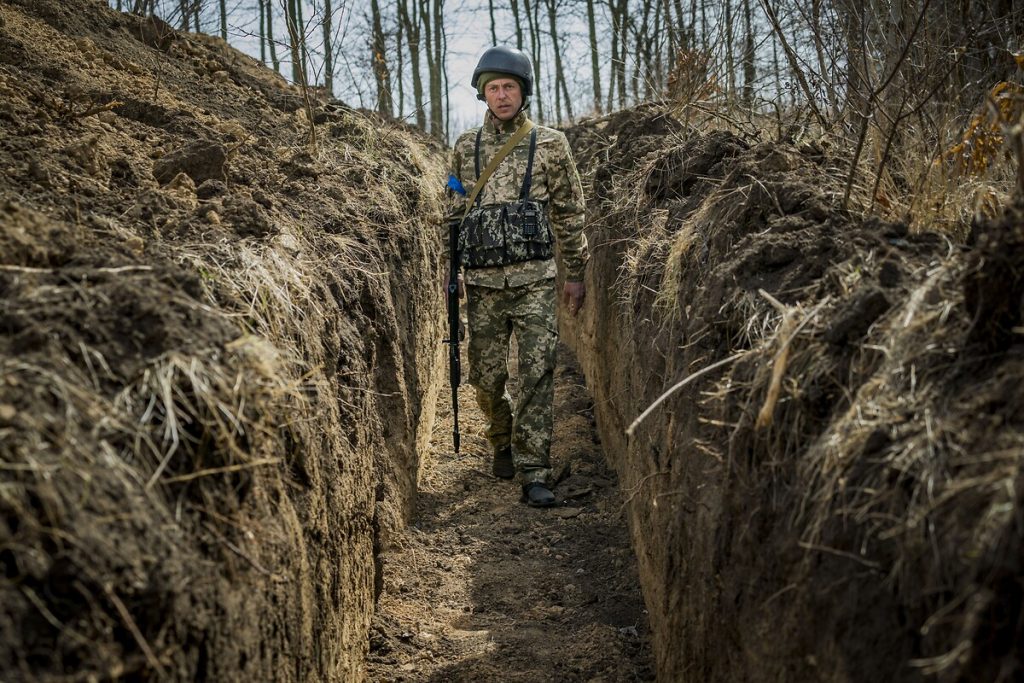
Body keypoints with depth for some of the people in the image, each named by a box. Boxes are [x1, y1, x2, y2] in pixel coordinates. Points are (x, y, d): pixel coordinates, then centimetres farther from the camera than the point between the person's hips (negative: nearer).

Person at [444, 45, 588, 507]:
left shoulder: (549, 144, 4)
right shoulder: (465, 147, 10)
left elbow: (569, 213, 7)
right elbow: (454, 214, 14)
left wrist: (576, 274, 5)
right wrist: (449, 273, 9)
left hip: (534, 280, -2)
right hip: (482, 282, 2)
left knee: (537, 374, -9)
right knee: (486, 377, 8)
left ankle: (534, 473, -5)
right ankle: (503, 442, 36)